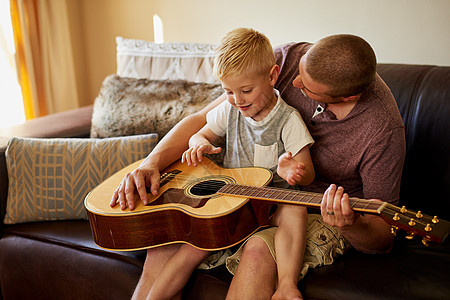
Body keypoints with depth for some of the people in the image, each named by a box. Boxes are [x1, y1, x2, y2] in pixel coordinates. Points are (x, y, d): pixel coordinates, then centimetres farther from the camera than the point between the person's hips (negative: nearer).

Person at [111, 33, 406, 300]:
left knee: (260, 249, -36)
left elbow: (383, 239, -14)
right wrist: (151, 164, -21)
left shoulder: (383, 129, -24)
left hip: (321, 212, -3)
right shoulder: (288, 59, -14)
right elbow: (203, 120, -7)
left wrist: (351, 227, -39)